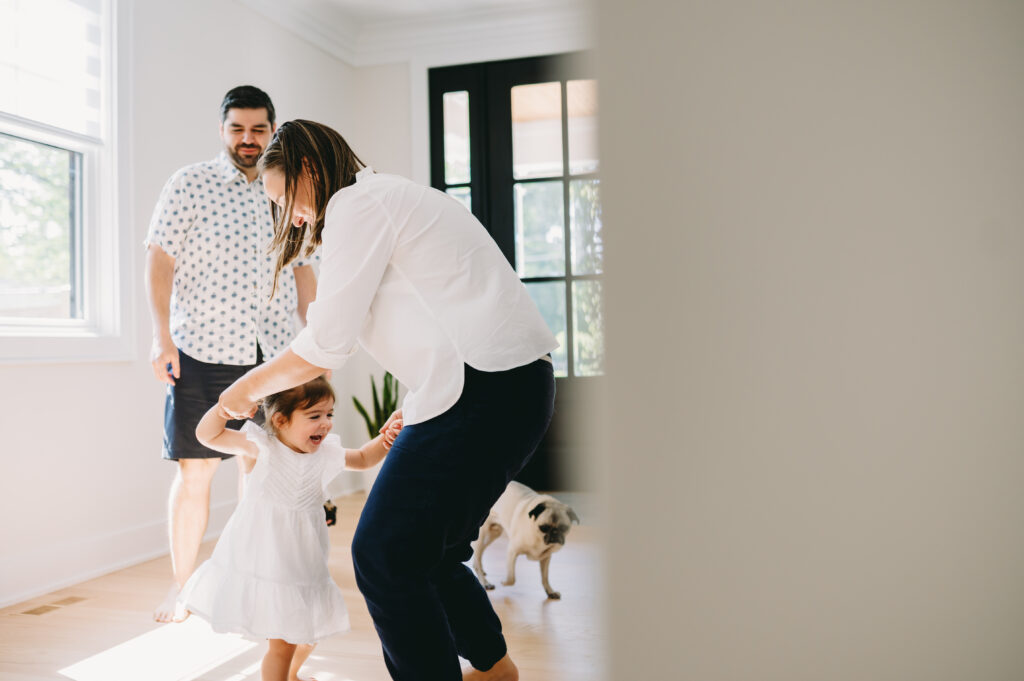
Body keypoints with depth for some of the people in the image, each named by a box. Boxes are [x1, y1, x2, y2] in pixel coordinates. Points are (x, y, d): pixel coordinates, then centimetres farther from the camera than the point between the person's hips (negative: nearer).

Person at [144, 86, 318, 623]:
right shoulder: (190, 184, 1)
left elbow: (302, 269, 18)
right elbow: (159, 260, -2)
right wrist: (161, 337, -10)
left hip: (273, 354, 4)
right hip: (202, 353, -3)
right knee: (194, 470, 0)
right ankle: (182, 583, 16)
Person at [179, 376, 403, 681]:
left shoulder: (327, 453, -4)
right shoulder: (263, 446, -15)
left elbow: (362, 459, 13)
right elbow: (207, 435, -12)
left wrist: (385, 438, -4)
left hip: (301, 562, 5)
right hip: (262, 561, -5)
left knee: (311, 630, 23)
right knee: (283, 643, -4)